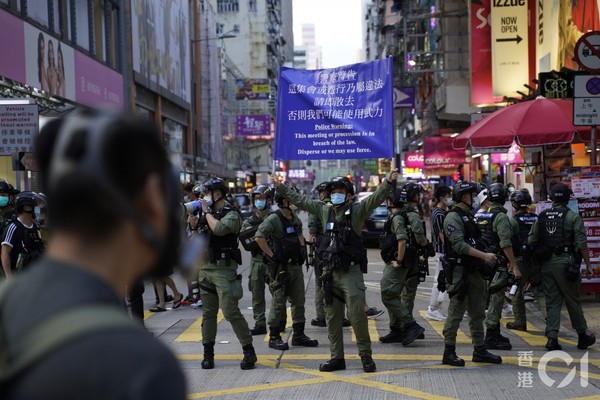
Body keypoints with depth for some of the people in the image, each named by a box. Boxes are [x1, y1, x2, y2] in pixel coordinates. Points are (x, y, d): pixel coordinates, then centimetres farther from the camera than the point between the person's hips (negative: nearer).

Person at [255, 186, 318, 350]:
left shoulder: (295, 218, 11)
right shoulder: (274, 219, -15)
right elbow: (259, 237, -25)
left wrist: (302, 248, 15)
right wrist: (272, 255, -22)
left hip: (296, 264, 8)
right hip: (280, 267, -8)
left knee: (299, 301, 11)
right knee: (278, 303, -2)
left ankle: (298, 335, 21)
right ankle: (274, 338, 8)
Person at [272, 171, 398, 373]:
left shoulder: (357, 210, -2)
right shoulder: (324, 210, 11)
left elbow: (376, 198, -17)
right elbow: (299, 200, 18)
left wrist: (388, 183, -33)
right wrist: (280, 187, 20)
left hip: (351, 272, -5)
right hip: (330, 272, 5)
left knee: (357, 315, -7)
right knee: (332, 317, 9)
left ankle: (366, 355, 8)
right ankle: (337, 357, 18)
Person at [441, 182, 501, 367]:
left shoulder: (468, 216, 19)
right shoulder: (453, 217, -12)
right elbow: (459, 245, -22)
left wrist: (489, 257, 9)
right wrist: (484, 256, -23)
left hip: (474, 271, 10)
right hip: (459, 271, -10)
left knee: (477, 312, 13)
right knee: (456, 312, -5)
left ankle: (479, 351, 21)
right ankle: (449, 353, 1)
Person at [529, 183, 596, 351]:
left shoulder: (542, 217, 7)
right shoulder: (573, 216, -6)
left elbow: (531, 241, 4)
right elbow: (581, 244, -9)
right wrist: (588, 265, -2)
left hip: (546, 263, 3)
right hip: (566, 262, -3)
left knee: (552, 302, 8)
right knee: (573, 301, 8)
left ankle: (552, 337, 2)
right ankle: (582, 336, 21)